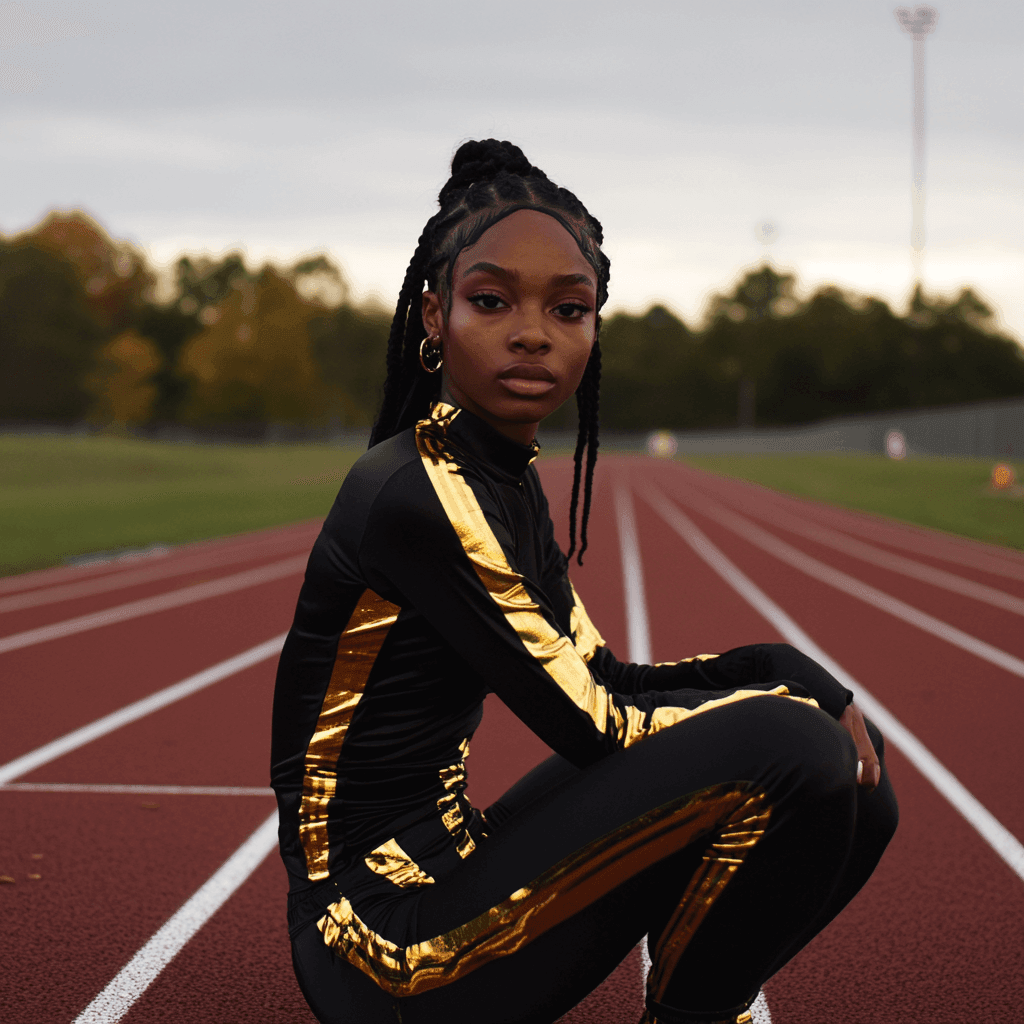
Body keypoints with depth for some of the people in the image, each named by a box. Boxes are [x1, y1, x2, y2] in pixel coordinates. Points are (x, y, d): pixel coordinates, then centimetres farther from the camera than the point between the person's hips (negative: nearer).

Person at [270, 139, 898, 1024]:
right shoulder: (415, 493, -19)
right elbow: (595, 728, -17)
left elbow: (606, 682, 12)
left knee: (851, 792, 6)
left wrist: (787, 673, -2)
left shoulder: (510, 486, 10)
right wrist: (792, 702, -6)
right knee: (790, 749, -19)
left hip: (446, 870, 9)